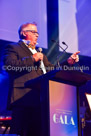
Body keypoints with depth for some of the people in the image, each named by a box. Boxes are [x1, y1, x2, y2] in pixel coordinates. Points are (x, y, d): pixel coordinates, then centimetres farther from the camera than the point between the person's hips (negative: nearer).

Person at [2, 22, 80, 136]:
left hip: (40, 100, 8)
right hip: (24, 99, -8)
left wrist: (68, 62, 16)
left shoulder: (39, 53, 33)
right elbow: (9, 65, -12)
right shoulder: (13, 48, 7)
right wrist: (32, 59, -11)